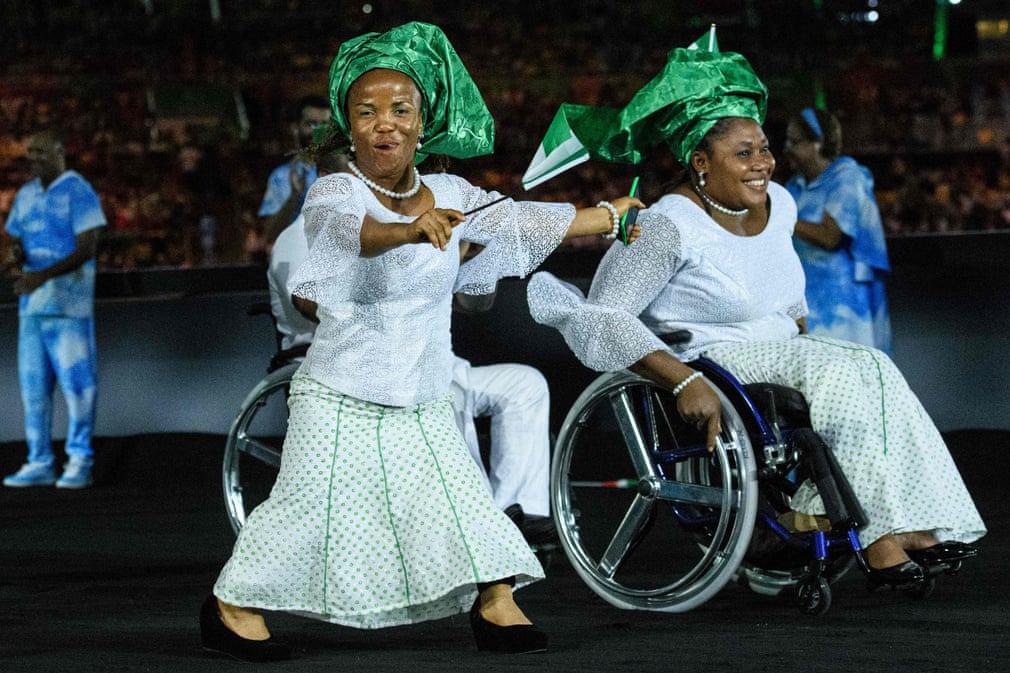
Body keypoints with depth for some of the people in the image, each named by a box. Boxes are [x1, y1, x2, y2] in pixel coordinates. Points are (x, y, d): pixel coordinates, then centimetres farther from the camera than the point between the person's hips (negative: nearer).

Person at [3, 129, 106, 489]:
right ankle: (39, 462, 9)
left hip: (68, 303, -7)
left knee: (76, 381, -5)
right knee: (33, 384, 5)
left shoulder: (77, 192, -5)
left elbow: (87, 248, -11)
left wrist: (45, 275, -23)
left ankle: (79, 462, -1)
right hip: (32, 302, 7)